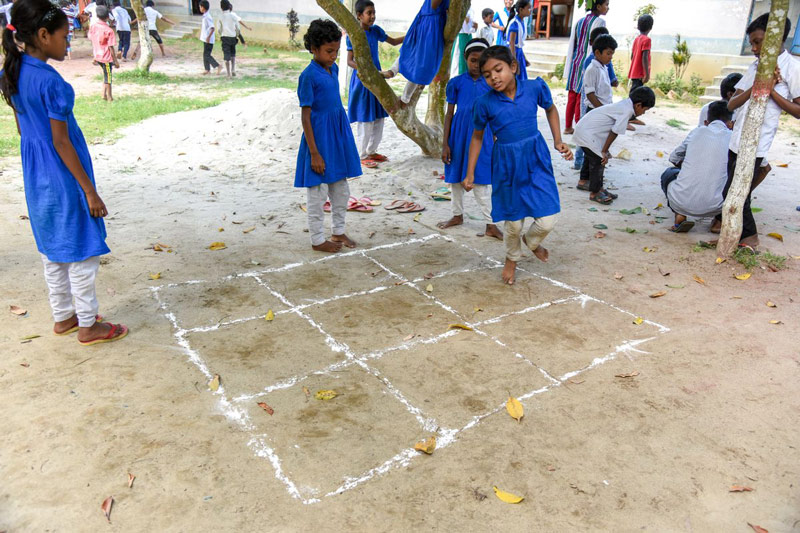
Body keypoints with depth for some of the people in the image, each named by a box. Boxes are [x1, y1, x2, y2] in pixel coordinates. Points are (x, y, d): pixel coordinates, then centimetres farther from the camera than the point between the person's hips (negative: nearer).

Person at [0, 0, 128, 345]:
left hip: (36, 177, 9)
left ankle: (63, 317, 31)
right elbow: (61, 142, -21)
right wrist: (89, 190, -17)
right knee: (82, 251, 3)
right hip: (63, 178, -9)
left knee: (52, 250, 18)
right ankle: (88, 326, 15)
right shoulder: (51, 81, -21)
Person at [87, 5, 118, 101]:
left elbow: (92, 42, 8)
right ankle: (109, 98, 13)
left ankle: (104, 94, 19)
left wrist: (94, 56, 19)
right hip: (106, 57, -6)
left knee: (106, 75, 22)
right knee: (108, 78, 4)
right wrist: (115, 61, -9)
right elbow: (110, 47, -15)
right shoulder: (109, 30, -17)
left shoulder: (93, 27, 0)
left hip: (97, 56, 6)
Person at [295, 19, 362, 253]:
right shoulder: (309, 76, -15)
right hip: (319, 135, -8)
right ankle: (318, 239, 15)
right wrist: (314, 153, -18)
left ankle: (339, 231, 30)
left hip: (339, 132, 8)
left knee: (341, 188, 15)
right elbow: (305, 116, -15)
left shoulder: (334, 69, 7)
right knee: (318, 191, 3)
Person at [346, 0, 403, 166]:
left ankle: (372, 151, 25)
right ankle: (363, 156, 10)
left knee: (379, 117, 11)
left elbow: (393, 41, 17)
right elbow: (350, 61, -12)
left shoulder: (376, 30, 4)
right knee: (365, 120, -2)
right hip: (362, 80, -6)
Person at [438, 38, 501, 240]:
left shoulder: (490, 84, 0)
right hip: (459, 134, 1)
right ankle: (457, 215, 31)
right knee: (456, 178, 12)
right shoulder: (456, 83, -3)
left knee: (481, 181, -1)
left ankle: (491, 224, 5)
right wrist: (445, 144, -2)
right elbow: (449, 113, 1)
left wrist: (495, 143, 7)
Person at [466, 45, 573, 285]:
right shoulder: (485, 102, -11)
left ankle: (531, 241, 35)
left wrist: (557, 141, 4)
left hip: (536, 159, 1)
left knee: (547, 221, -2)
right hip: (506, 164, -1)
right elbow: (477, 137, 4)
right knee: (513, 222, 11)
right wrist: (470, 173, 4)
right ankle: (512, 258, 43)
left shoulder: (535, 87, -9)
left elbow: (550, 109, 13)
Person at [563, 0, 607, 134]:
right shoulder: (599, 22, -8)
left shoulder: (580, 22, 13)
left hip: (575, 62, 7)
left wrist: (569, 67, 18)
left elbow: (571, 45, 14)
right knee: (581, 98, -3)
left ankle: (568, 127, 16)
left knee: (572, 97, 10)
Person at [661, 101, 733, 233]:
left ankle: (680, 216, 10)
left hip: (681, 203, 0)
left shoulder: (697, 131, 9)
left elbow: (674, 158, 25)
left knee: (668, 173, 32)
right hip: (712, 208, 1)